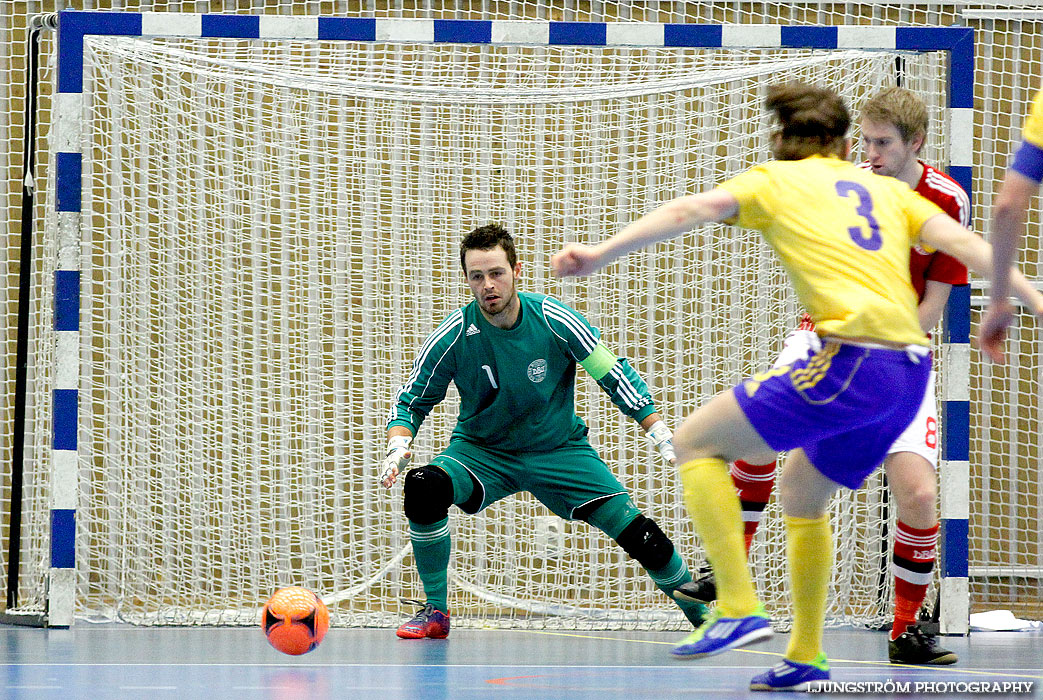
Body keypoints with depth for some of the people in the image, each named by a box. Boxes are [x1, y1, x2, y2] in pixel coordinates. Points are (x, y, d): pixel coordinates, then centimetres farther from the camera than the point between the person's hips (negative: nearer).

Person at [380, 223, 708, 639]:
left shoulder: (554, 320, -18)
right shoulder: (453, 336, -17)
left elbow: (615, 376, -7)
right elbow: (411, 401, -6)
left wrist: (660, 433, -11)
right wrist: (398, 446, -25)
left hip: (558, 450, 0)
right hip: (480, 451, 0)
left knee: (642, 537, -12)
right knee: (423, 487, -31)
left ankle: (703, 615, 13)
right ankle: (435, 612, -15)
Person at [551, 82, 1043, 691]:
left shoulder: (774, 181, 10)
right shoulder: (888, 190, 23)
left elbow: (687, 212, -4)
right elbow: (964, 244, 12)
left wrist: (602, 253, -11)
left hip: (852, 361, -7)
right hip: (910, 372, 7)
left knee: (697, 442, 5)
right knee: (801, 492, 27)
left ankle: (739, 609, -6)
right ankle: (805, 657, 30)